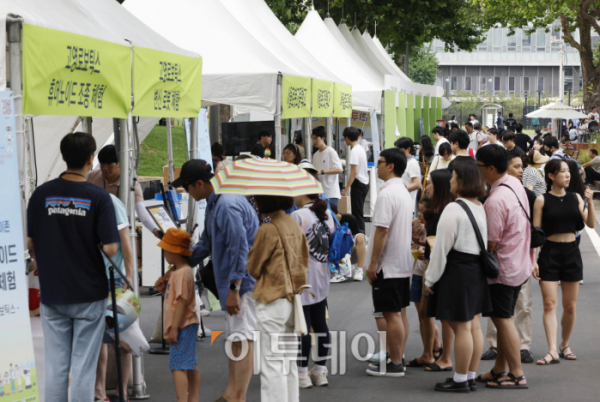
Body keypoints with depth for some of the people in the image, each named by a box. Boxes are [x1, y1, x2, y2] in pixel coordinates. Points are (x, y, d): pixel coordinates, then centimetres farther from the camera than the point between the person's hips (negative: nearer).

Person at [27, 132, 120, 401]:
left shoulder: (41, 194, -2)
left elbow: (30, 243, 4)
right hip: (89, 293, -3)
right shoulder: (99, 197, -11)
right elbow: (110, 248, -15)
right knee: (84, 366, 4)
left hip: (52, 292, 3)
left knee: (56, 366, 10)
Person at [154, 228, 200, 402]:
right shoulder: (174, 272, 15)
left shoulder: (183, 273, -17)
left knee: (178, 366, -12)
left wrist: (174, 328, -22)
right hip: (187, 326, 11)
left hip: (182, 327, -11)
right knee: (190, 365, 15)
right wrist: (162, 288, 4)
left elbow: (182, 302, -21)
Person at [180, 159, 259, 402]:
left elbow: (240, 249, -25)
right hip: (232, 282, 11)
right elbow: (206, 244, 25)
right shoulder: (214, 204, 14)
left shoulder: (227, 206, -21)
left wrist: (234, 289, -25)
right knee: (234, 338, 17)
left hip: (244, 282, -11)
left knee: (241, 339, -8)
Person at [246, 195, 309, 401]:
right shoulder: (295, 227, 6)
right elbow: (303, 262, 13)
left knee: (272, 364, -2)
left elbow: (253, 268, -5)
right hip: (292, 300, 8)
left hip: (272, 302, -8)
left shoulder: (267, 231, -16)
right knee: (289, 363, 14)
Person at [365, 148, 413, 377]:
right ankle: (398, 359, 20)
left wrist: (373, 262, -17)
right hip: (403, 262, 10)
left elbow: (382, 230, -23)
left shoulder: (387, 194, -18)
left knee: (391, 315, -5)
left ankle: (394, 365, 0)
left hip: (388, 264, -10)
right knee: (400, 312, 13)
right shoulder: (404, 191, 12)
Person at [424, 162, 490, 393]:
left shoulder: (454, 209, -16)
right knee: (474, 325, 12)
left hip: (457, 271, -9)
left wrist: (431, 278, -8)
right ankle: (471, 377, 19)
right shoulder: (480, 208, 11)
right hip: (477, 270, 9)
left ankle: (460, 380, 3)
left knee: (461, 328, -4)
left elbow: (442, 248, -16)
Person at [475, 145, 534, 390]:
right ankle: (499, 370, 25)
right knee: (503, 319, 17)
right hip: (520, 262, 9)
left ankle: (517, 376, 8)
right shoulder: (515, 184, 2)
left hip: (503, 267, -9)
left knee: (503, 320, 1)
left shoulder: (495, 201, -26)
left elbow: (490, 243, -21)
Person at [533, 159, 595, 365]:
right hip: (549, 253, -3)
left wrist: (589, 202, -15)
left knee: (570, 306, 9)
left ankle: (565, 345, 25)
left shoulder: (576, 198, 6)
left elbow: (591, 224, -1)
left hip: (571, 252, 3)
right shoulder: (542, 200, -4)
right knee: (550, 304, -10)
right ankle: (552, 351, -14)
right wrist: (533, 260, -10)